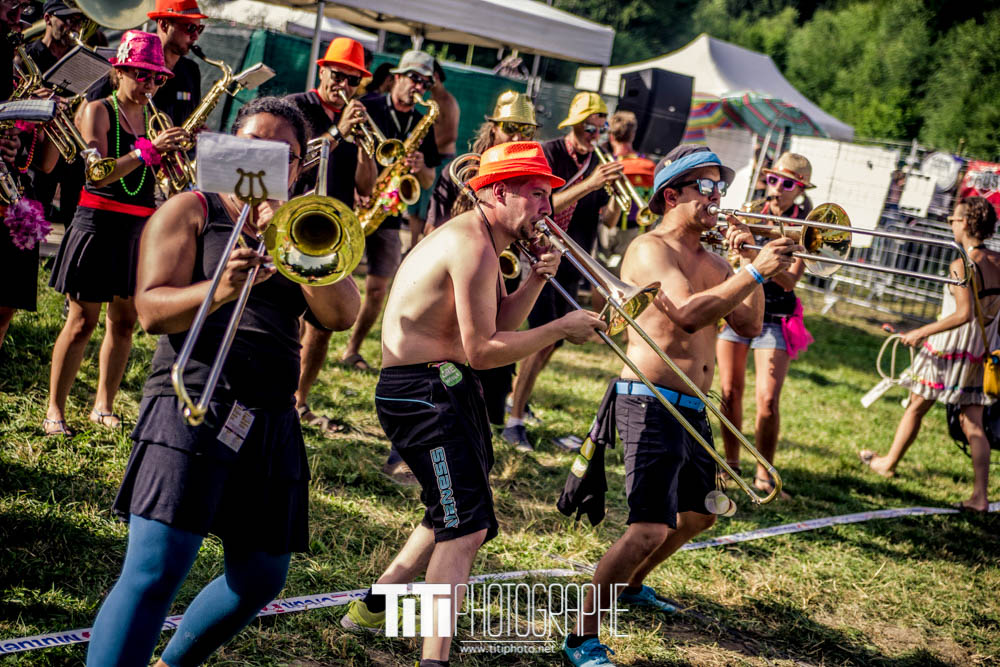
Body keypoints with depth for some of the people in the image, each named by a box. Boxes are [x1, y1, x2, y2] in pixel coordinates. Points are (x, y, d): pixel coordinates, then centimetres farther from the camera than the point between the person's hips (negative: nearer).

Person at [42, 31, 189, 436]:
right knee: (82, 322, -3)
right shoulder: (97, 111, -5)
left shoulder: (154, 117, 11)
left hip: (140, 226, 5)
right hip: (100, 222, -5)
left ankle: (103, 406, 20)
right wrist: (149, 149, -25)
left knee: (124, 321, 8)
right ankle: (54, 410, 6)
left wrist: (179, 147, -11)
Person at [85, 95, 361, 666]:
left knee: (260, 578, 10)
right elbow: (151, 311, -7)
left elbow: (342, 314, 2)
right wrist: (221, 289, -26)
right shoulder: (189, 212, 7)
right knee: (155, 571, -18)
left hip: (272, 422, 5)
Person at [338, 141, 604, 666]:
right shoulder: (473, 247, -20)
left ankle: (372, 609, 37)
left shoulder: (480, 241, 14)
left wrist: (537, 279, -1)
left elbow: (499, 324, 13)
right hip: (421, 393, -11)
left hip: (448, 388, 11)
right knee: (467, 524, -16)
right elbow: (481, 350, -22)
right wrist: (561, 329, -17)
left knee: (456, 516, 24)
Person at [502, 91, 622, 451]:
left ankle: (517, 397, 32)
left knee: (553, 340, 10)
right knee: (545, 337, -15)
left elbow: (609, 217, 2)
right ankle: (514, 421, -9)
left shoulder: (598, 161, 7)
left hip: (570, 263, 6)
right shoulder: (548, 154, -10)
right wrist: (588, 184, -31)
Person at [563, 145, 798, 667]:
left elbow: (748, 325, 9)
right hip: (650, 403, -9)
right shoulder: (650, 249, -11)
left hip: (692, 408, 10)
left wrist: (748, 261, 0)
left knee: (697, 514, 24)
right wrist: (755, 271, -23)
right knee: (650, 529, -18)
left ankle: (630, 585, 45)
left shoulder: (709, 261, 16)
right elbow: (688, 314, -26)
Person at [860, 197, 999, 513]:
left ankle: (889, 463, 32)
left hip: (952, 347, -6)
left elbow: (964, 314, -25)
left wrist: (921, 332, -20)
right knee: (973, 424, 7)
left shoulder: (962, 265, -19)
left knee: (915, 407, 14)